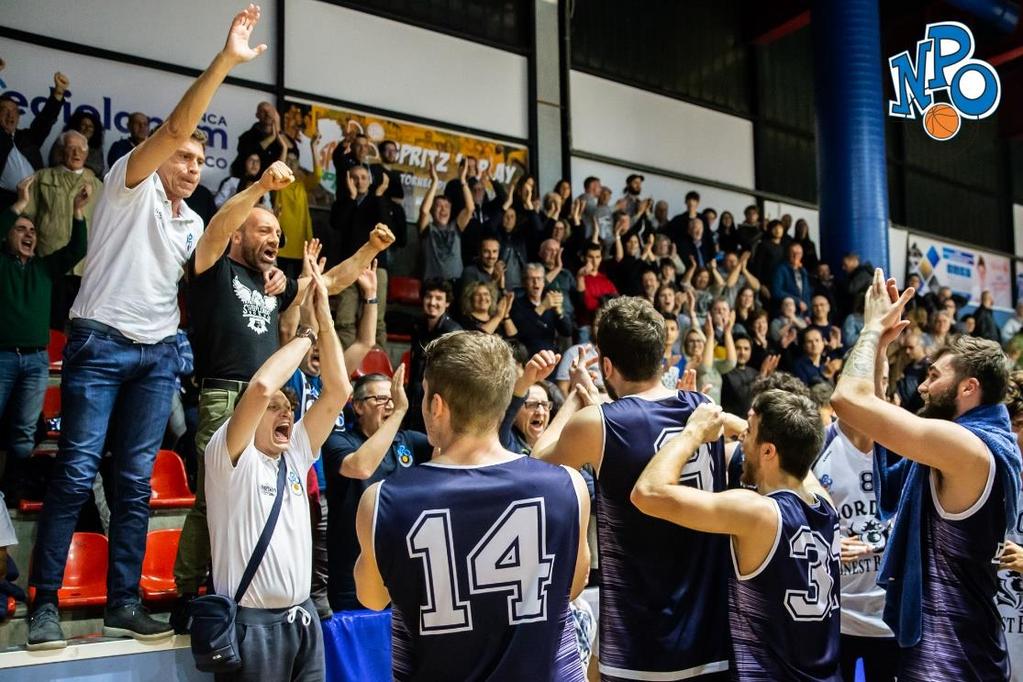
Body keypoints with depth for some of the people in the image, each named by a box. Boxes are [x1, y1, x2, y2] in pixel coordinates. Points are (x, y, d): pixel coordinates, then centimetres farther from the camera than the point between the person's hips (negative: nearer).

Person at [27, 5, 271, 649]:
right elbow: (174, 128, -16)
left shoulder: (194, 222, 19)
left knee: (136, 480, 4)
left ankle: (124, 603, 8)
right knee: (77, 471, -7)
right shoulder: (132, 184, -1)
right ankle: (45, 602, -1)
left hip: (159, 353, 6)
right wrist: (224, 61, -22)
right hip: (100, 342, -6)